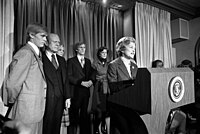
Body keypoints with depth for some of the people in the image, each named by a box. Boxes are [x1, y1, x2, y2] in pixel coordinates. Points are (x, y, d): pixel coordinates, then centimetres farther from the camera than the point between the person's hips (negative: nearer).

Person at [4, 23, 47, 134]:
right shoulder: (25, 53, -17)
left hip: (37, 108, 9)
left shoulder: (37, 53, 12)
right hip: (27, 109, -9)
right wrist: (12, 101, -6)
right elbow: (12, 83, -20)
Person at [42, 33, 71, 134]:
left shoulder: (62, 60, 16)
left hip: (60, 98, 5)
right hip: (46, 97, -5)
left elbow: (65, 79, 13)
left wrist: (67, 97, 7)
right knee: (46, 126, 5)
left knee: (57, 125, 11)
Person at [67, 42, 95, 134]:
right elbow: (69, 77, -8)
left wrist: (91, 81, -6)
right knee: (73, 115, 2)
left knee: (84, 114, 11)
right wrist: (81, 82, -15)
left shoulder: (88, 61, 16)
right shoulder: (71, 61, -1)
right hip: (75, 92, -4)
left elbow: (91, 74, 15)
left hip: (86, 91, 5)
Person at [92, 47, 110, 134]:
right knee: (99, 111, 0)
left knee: (108, 111, 5)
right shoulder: (95, 64, -1)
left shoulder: (109, 64, 9)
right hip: (99, 90, -3)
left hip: (108, 89, 3)